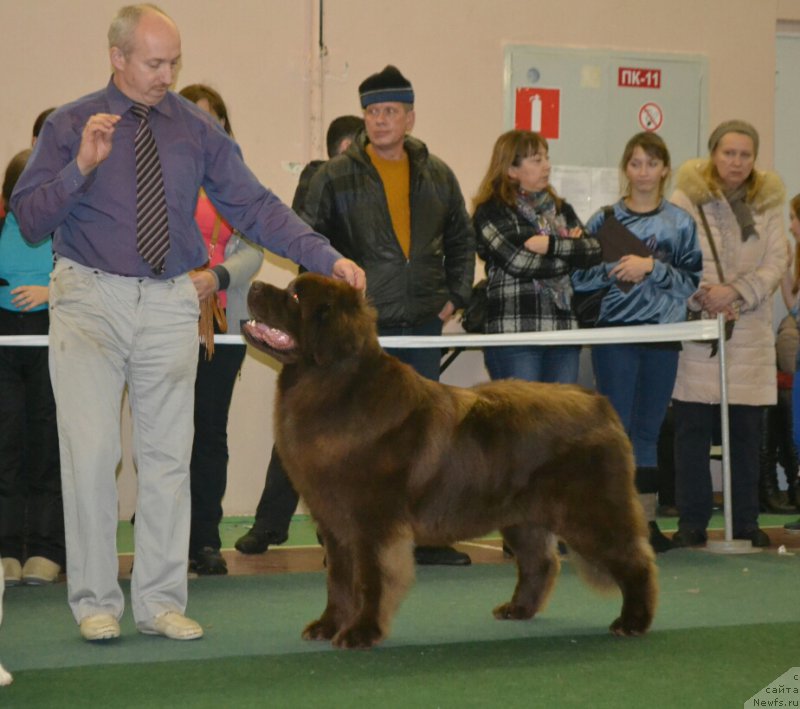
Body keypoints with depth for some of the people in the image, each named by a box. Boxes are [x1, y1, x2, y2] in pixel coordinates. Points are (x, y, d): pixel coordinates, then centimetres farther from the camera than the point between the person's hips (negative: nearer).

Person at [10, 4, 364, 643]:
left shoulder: (198, 130, 4)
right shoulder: (70, 127, -2)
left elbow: (254, 206, 0)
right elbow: (29, 220, -7)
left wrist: (328, 259, -10)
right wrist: (81, 167, -22)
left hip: (169, 304, 3)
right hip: (92, 301, -2)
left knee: (168, 455, 6)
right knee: (91, 453, -4)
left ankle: (161, 602, 14)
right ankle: (96, 603, 7)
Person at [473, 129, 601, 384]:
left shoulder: (561, 209, 20)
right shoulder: (491, 212, 0)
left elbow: (594, 250, 6)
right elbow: (520, 262, -14)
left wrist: (552, 245, -9)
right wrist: (571, 251, -2)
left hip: (564, 329, 6)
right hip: (514, 331, -6)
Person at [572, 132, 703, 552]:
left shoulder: (680, 223, 7)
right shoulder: (606, 219, 5)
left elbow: (692, 279, -1)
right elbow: (580, 277, 1)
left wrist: (651, 267, -13)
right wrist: (616, 268, -15)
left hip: (663, 333, 1)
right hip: (614, 333, -1)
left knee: (648, 430, 7)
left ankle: (646, 519, 12)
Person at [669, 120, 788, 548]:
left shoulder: (767, 202, 8)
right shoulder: (687, 198, -1)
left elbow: (776, 262, 2)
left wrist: (736, 292, -13)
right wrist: (704, 296, -17)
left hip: (751, 332, 3)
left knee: (747, 432, 5)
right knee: (692, 430, -1)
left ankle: (745, 521, 14)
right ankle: (692, 523, 6)